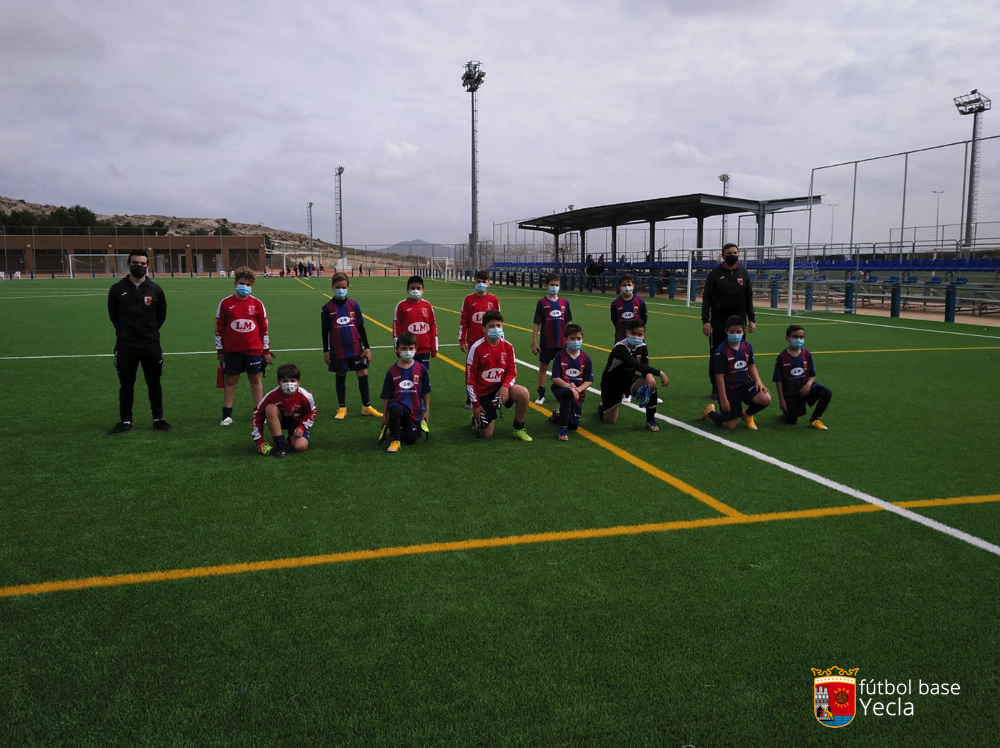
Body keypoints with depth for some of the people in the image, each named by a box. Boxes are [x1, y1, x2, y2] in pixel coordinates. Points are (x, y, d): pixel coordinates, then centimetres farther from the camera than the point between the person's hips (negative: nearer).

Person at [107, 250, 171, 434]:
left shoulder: (155, 290, 0)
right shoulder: (118, 289, -1)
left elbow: (161, 314, 12)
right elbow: (113, 313, 12)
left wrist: (151, 331, 9)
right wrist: (123, 332, 7)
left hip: (151, 345, 0)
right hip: (125, 346, 0)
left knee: (154, 384, 8)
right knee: (126, 384, 8)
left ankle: (158, 420, 18)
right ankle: (125, 421, 18)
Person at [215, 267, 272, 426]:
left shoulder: (257, 304, 2)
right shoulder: (225, 303, -1)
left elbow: (264, 327, 5)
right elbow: (219, 327, 3)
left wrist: (266, 350, 5)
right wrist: (219, 350, 3)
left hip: (254, 349, 1)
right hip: (232, 350, -1)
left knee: (256, 379, 8)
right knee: (231, 380, 6)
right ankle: (227, 415, 14)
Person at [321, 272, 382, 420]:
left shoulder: (354, 305, 1)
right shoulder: (327, 308, -1)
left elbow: (361, 327, 5)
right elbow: (325, 331, 4)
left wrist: (367, 347, 3)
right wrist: (326, 351, 3)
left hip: (356, 348, 1)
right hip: (338, 350, -1)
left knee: (363, 374, 1)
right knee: (340, 377, 10)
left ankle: (366, 407, 13)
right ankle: (342, 408, 21)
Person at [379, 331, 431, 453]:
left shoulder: (421, 369, -3)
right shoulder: (392, 371, -4)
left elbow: (426, 392, 6)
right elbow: (386, 395, 1)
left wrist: (426, 412, 6)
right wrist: (384, 415, 1)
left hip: (415, 410, 2)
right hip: (398, 403, -2)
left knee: (411, 439, 4)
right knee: (394, 410, -38)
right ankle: (395, 440, -15)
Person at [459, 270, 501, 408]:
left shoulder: (494, 300, 1)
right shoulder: (469, 299, -2)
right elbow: (463, 321, 0)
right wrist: (462, 340, -3)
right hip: (473, 342, -1)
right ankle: (470, 399, 15)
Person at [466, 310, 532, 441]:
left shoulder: (508, 347, -5)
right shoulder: (477, 348, -17)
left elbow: (512, 372, 2)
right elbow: (470, 377, -13)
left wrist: (506, 386, -20)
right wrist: (475, 403, -11)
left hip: (500, 387, 3)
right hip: (482, 393, -3)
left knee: (523, 394, -26)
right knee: (486, 434, -4)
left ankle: (518, 430, -5)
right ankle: (477, 417, 32)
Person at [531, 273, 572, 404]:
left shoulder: (564, 302, 2)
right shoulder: (542, 303, -5)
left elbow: (568, 323, 9)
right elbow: (536, 324, -3)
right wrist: (534, 342, -7)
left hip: (562, 342, 2)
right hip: (546, 343, -2)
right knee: (543, 366, 6)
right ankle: (541, 395, 14)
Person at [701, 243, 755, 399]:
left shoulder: (743, 273, 7)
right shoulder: (715, 274, -2)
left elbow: (748, 298, 12)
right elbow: (706, 298, -4)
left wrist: (752, 319, 6)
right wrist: (705, 321, -13)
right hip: (718, 321, -2)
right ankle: (716, 388, 13)